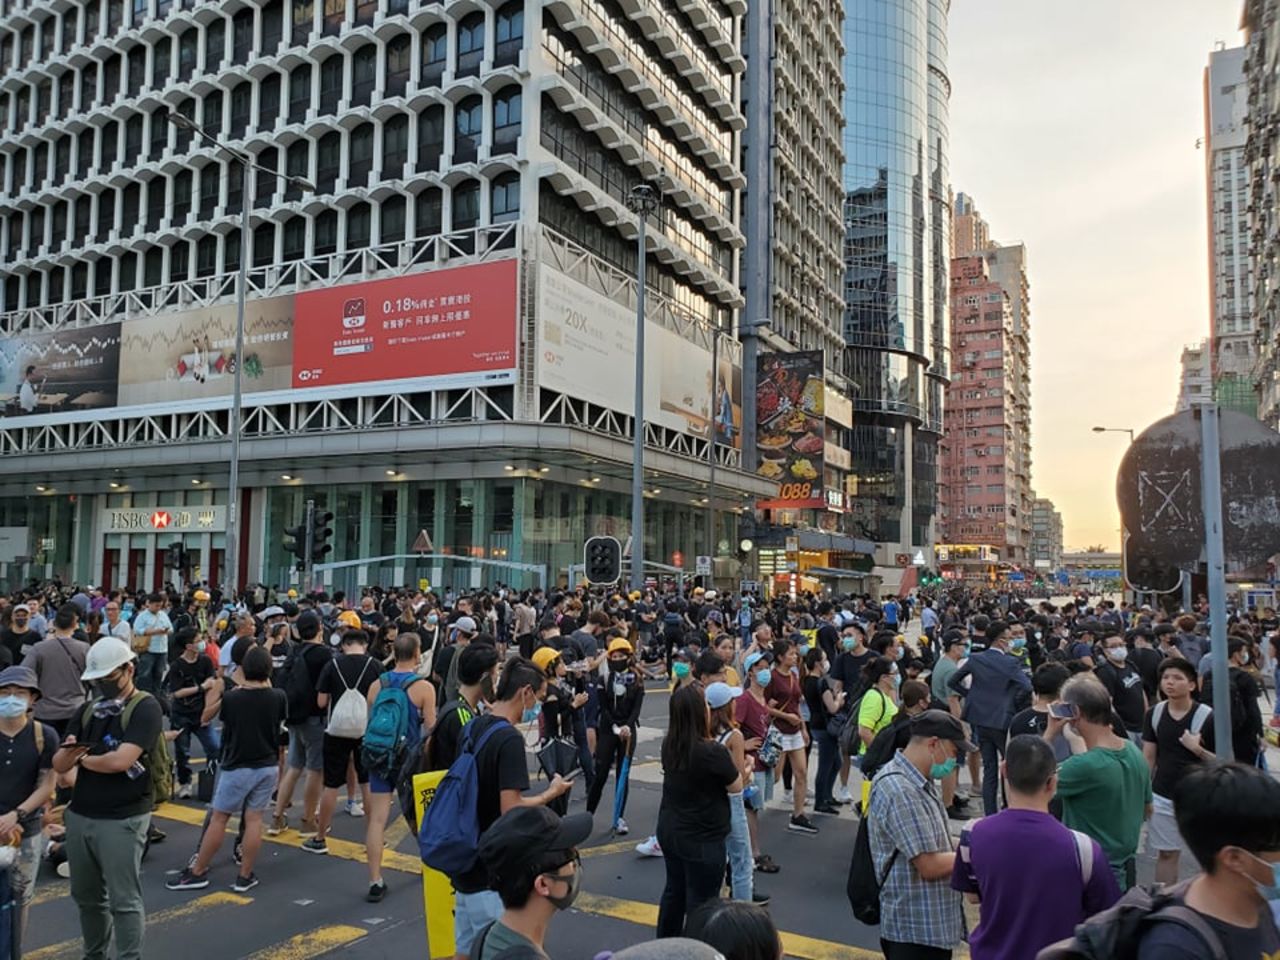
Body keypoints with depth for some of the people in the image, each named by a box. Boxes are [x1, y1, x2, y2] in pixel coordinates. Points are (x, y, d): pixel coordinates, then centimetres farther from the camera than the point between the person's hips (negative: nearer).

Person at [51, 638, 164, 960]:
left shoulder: (145, 707, -12)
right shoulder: (88, 710, 10)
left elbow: (120, 760, -23)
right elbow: (59, 764, 7)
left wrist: (83, 759, -4)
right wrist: (69, 751, -17)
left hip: (123, 819, -7)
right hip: (79, 815, 7)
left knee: (124, 900, 1)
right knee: (86, 896, 19)